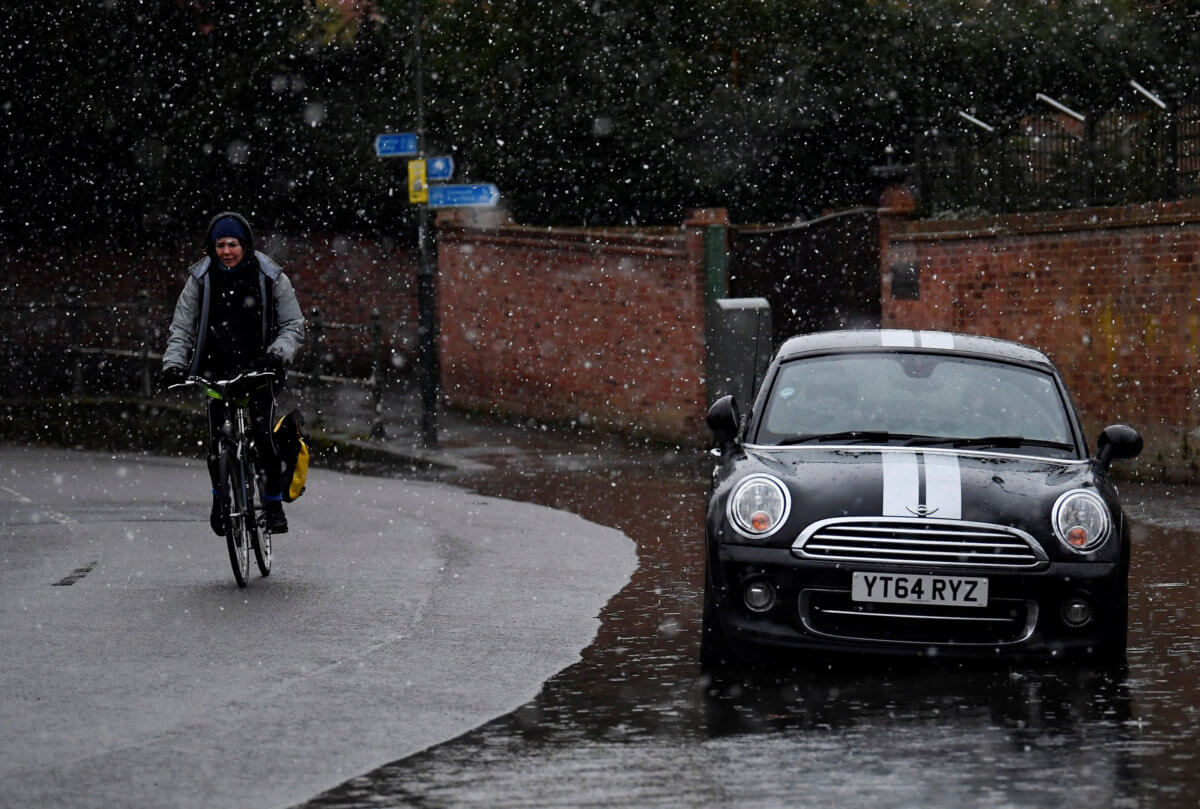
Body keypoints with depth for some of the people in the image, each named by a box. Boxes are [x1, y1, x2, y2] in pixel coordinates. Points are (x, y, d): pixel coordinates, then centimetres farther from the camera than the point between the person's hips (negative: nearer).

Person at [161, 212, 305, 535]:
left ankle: (273, 502, -3)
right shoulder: (200, 280, 2)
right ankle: (221, 495, 18)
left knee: (261, 433, -20)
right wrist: (174, 364, -12)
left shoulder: (271, 278, -1)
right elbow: (181, 328, 5)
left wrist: (276, 355, -17)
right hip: (218, 371, 1)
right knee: (217, 446, -10)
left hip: (259, 371, -1)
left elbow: (294, 326, 1)